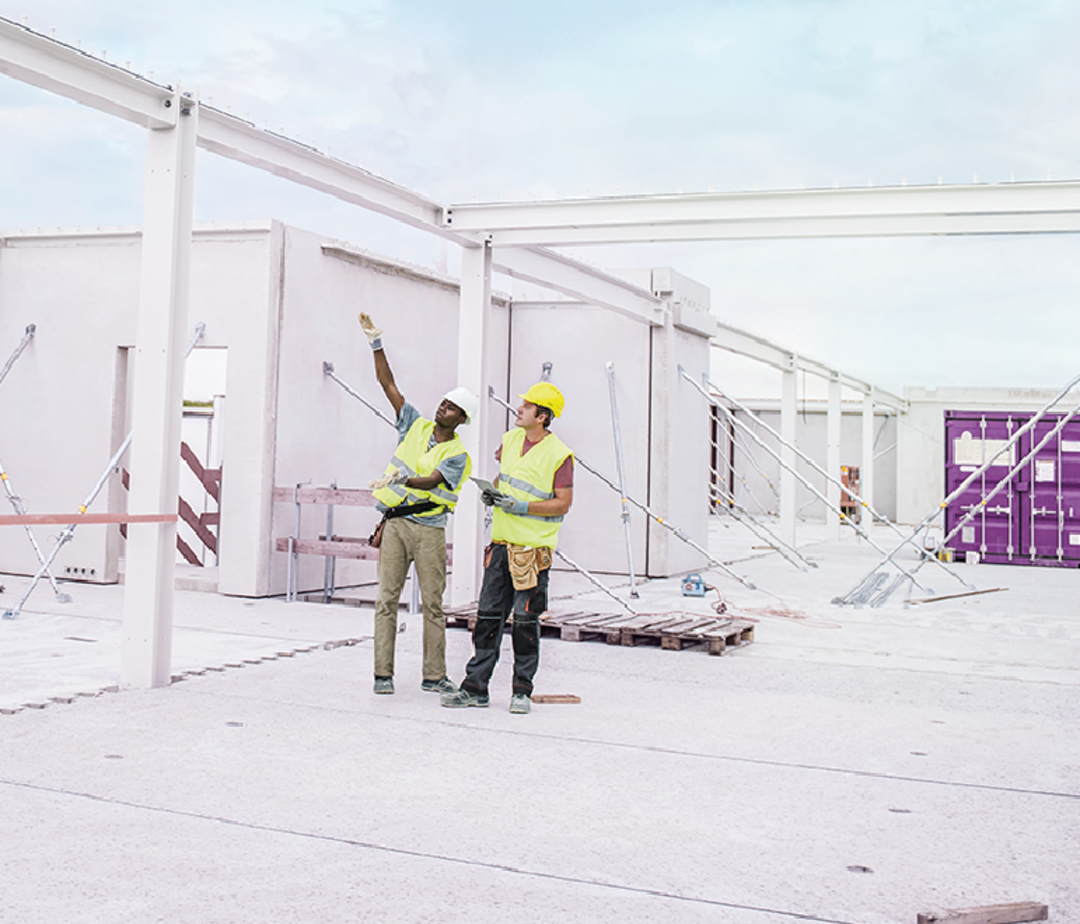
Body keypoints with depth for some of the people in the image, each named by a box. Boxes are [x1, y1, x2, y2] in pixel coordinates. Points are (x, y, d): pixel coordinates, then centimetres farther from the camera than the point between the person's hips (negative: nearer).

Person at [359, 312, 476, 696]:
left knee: (433, 603, 0)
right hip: (395, 523, 2)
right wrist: (376, 342, 4)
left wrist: (402, 480, -35)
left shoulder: (457, 455, 1)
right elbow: (388, 384, 10)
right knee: (387, 598, -1)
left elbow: (431, 481, -16)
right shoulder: (416, 425, 12)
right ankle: (383, 674, 2)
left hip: (429, 528, -2)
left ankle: (434, 675, 7)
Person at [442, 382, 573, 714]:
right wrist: (493, 491, 5)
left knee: (526, 621, 2)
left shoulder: (559, 455, -12)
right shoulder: (510, 439, 8)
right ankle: (475, 687, 14)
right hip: (501, 542, 6)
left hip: (532, 549, -6)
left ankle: (522, 690, 14)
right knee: (488, 617, 7)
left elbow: (563, 503, -12)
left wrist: (520, 506, -18)